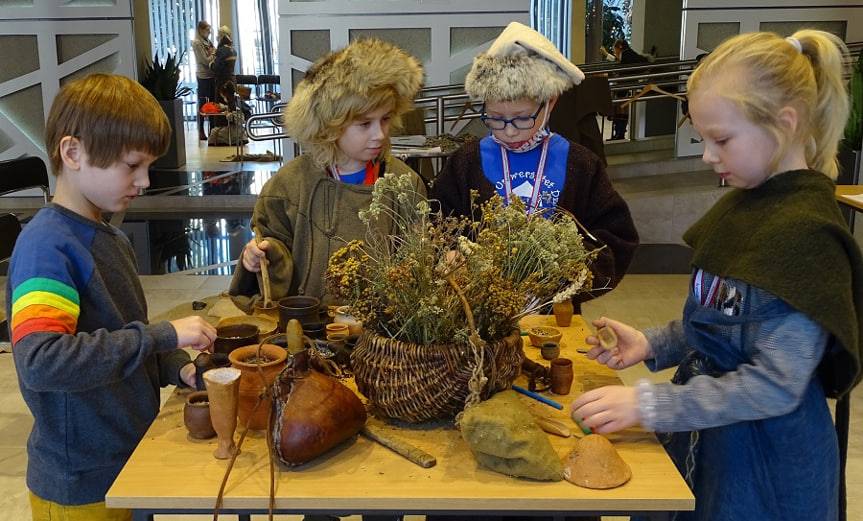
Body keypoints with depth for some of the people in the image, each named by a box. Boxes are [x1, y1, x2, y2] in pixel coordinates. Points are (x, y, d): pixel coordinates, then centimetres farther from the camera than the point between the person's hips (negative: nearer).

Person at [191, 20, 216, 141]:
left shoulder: (208, 42, 15)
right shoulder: (197, 43, -9)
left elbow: (213, 57, 17)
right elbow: (206, 61, -14)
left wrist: (213, 54, -2)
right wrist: (214, 54, -1)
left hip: (212, 75, 7)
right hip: (203, 76, -7)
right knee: (202, 104, -3)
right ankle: (201, 131, 2)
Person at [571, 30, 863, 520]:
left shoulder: (806, 233, -23)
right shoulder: (744, 204, 3)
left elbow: (775, 386, -24)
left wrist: (648, 404, -25)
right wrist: (652, 345, -2)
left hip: (766, 460, -7)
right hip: (708, 436, 7)